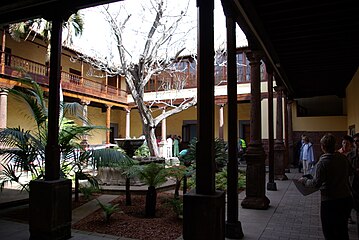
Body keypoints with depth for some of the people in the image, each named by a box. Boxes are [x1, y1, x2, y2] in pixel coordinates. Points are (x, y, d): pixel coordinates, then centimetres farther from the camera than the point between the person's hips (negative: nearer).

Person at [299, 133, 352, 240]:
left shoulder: (323, 162, -20)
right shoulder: (343, 158, -2)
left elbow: (316, 183, -18)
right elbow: (349, 172, 14)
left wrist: (304, 180, -1)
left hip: (329, 201, -6)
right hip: (346, 198, 6)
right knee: (342, 230, 22)